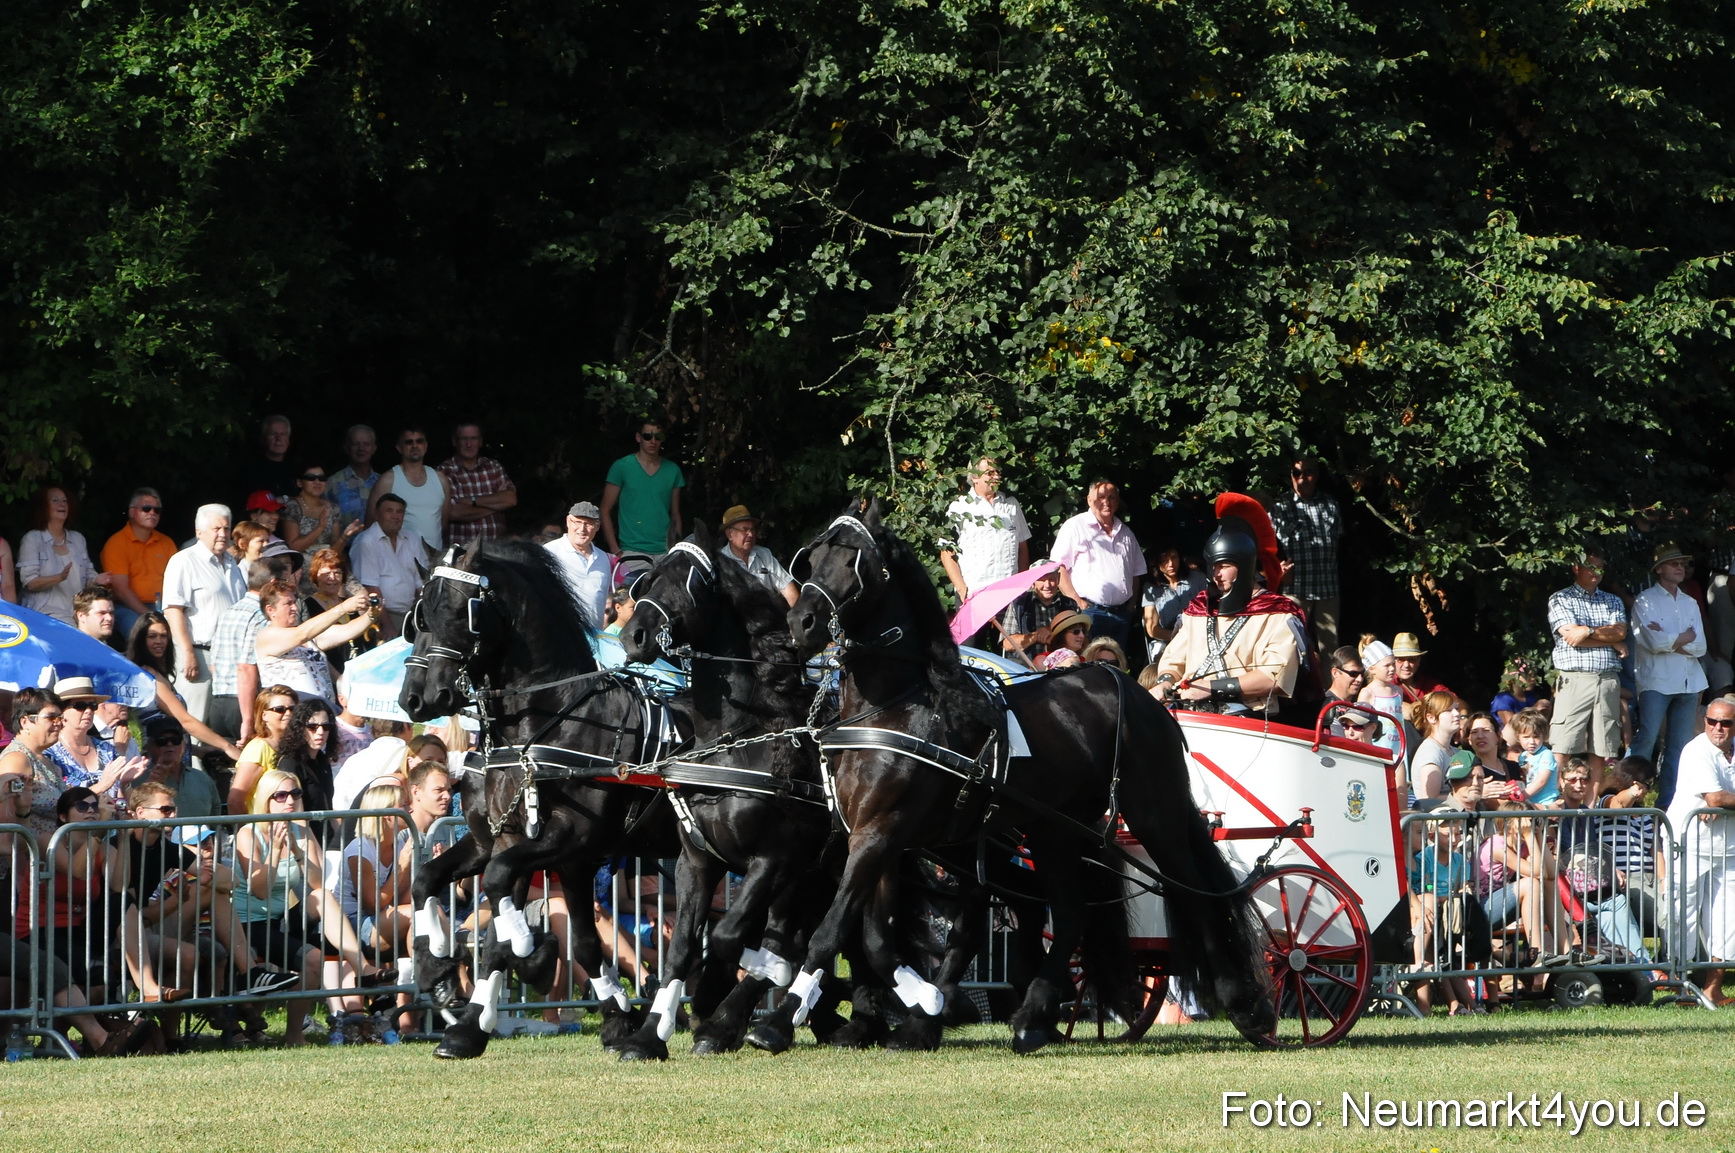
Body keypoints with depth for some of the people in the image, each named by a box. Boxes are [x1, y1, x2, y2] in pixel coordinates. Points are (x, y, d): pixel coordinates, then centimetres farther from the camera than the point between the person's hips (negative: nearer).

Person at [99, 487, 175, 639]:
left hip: (161, 608, 5)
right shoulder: (116, 543, -1)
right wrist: (148, 615, -18)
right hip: (128, 608, -5)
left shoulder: (166, 543, 15)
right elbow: (121, 590, -8)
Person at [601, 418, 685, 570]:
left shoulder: (672, 470, 12)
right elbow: (605, 511, 3)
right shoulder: (621, 467, 3)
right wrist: (615, 551, -6)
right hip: (631, 550, -3)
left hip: (665, 552, 3)